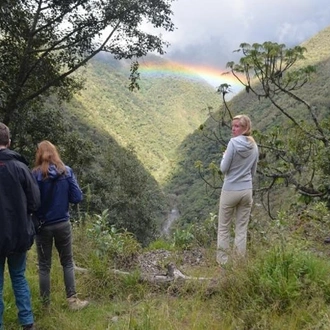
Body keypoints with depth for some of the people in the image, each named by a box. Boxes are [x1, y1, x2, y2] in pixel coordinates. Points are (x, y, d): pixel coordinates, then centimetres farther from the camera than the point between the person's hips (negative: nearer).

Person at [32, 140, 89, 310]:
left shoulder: (35, 175, -12)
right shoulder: (67, 171, -5)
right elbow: (77, 198, -5)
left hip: (43, 225, -1)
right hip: (63, 224, 2)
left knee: (44, 266, 11)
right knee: (67, 262, 16)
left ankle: (46, 304, 20)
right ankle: (72, 300, 17)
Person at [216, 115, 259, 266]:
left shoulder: (233, 143, -15)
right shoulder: (254, 146, 4)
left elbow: (224, 168, -10)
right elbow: (253, 171, 13)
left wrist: (224, 156, 5)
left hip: (230, 190, -5)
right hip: (247, 191, 5)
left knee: (224, 227, 9)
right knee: (242, 228, 11)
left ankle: (222, 260, 15)